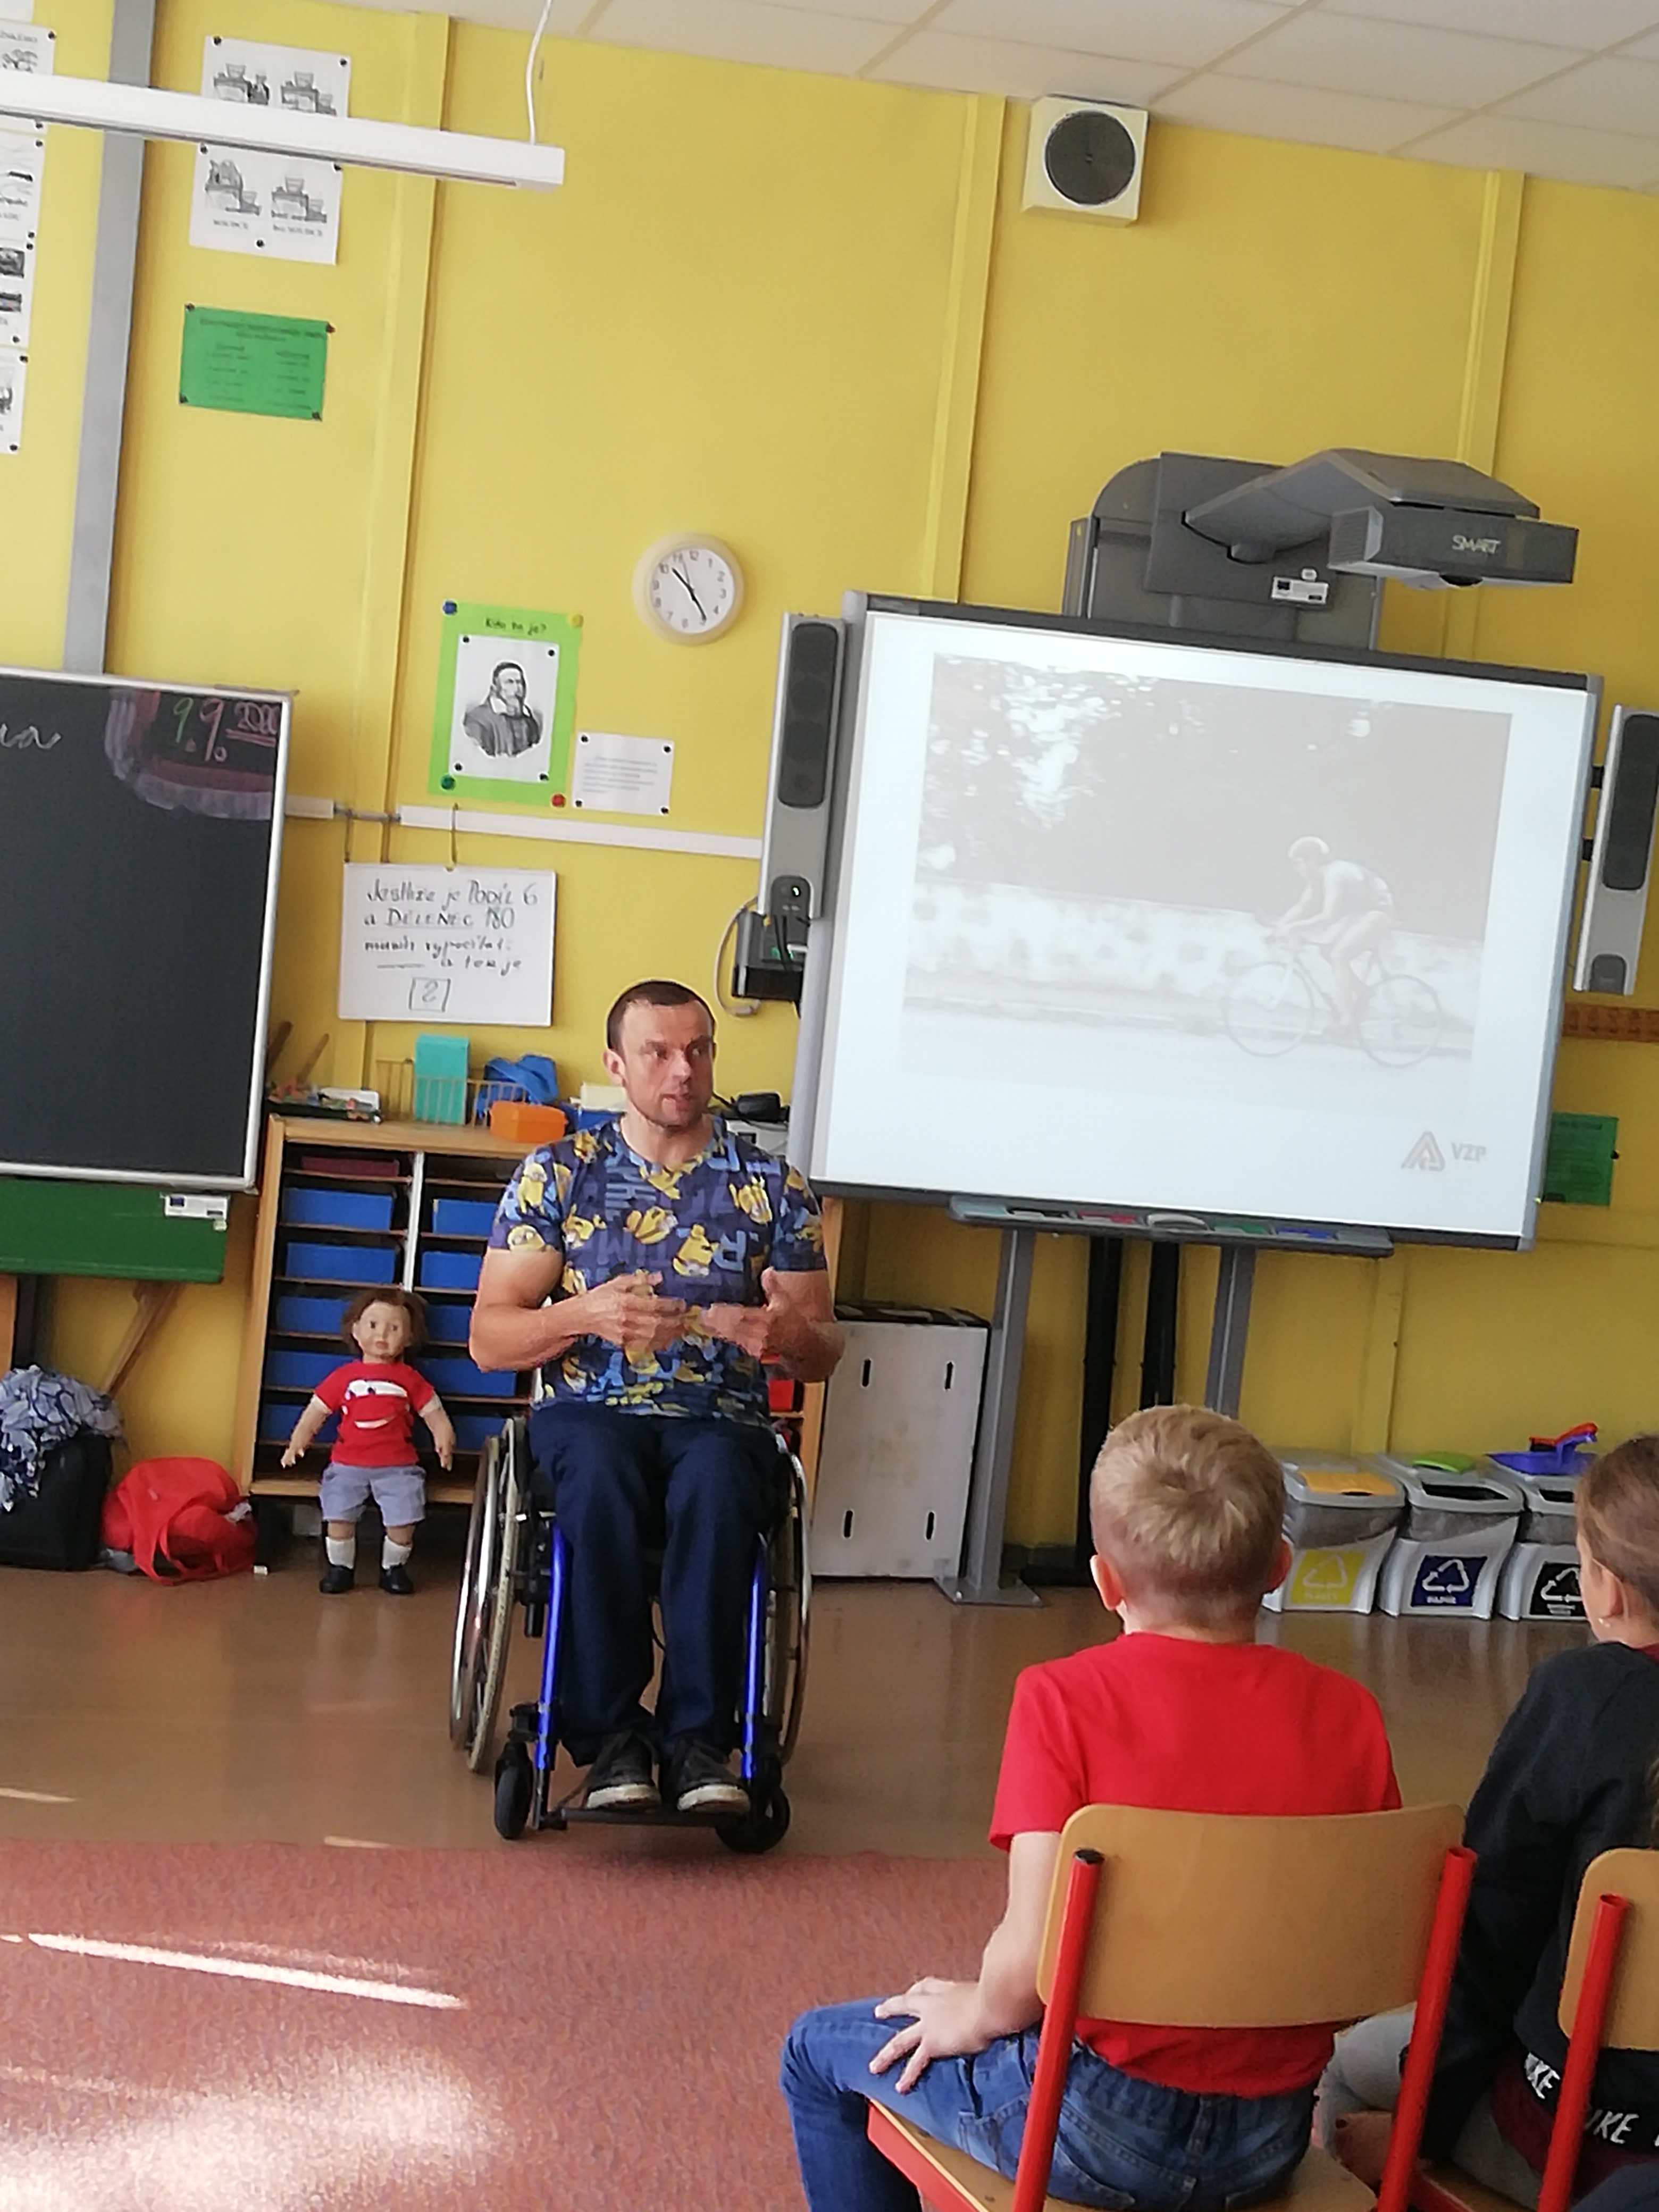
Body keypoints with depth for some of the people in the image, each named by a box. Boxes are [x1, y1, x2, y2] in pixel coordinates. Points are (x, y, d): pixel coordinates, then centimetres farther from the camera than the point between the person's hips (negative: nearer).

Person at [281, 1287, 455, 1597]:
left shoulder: (409, 1379, 7)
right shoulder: (344, 1377, 8)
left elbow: (434, 1412, 7)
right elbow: (316, 1411, 9)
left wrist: (444, 1442, -12)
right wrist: (297, 1443, -4)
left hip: (397, 1466, -1)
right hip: (348, 1464, 1)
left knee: (402, 1520, -12)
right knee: (338, 1516, -12)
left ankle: (393, 1568, 12)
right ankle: (340, 1568, 10)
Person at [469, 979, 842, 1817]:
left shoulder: (774, 1187, 10)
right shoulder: (557, 1173, 9)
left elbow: (825, 1352, 11)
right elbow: (488, 1338, 5)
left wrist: (793, 1335, -14)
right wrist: (583, 1316, -15)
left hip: (721, 1421, 0)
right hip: (590, 1412, 0)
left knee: (715, 1482, -36)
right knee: (601, 1479, -37)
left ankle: (697, 1740, -33)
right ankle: (609, 1737, -28)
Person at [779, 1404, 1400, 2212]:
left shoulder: (1066, 1698, -16)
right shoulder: (1348, 1713, -6)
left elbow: (1031, 1955, -21)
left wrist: (978, 2015, 0)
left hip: (1108, 2123, -5)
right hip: (1272, 2141, 5)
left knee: (820, 2049, 20)